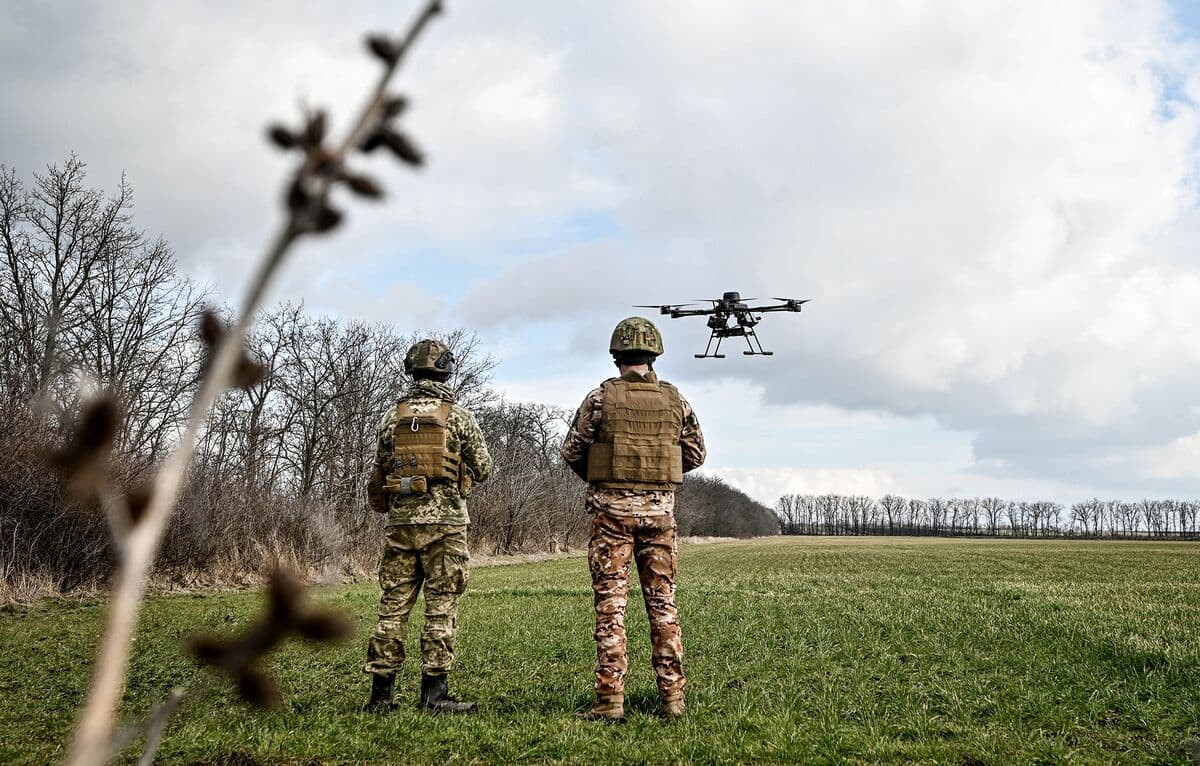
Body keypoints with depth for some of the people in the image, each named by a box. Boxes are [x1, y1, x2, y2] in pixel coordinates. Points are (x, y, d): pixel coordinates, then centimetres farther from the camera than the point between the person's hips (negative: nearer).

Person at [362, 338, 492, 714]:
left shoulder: (392, 417, 6)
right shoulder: (457, 415, -3)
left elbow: (378, 475, 12)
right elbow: (483, 468, 4)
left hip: (401, 521, 3)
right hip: (445, 521, -3)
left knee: (393, 606, 7)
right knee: (441, 607, 1)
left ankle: (381, 693, 9)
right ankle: (434, 692, 0)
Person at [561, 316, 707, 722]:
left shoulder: (601, 396, -6)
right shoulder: (674, 399, 3)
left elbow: (571, 451, -2)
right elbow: (696, 453, 11)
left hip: (612, 508, -3)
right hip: (659, 509, 3)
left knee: (611, 604, -1)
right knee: (663, 602, 9)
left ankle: (610, 700, -3)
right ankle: (672, 697, 11)